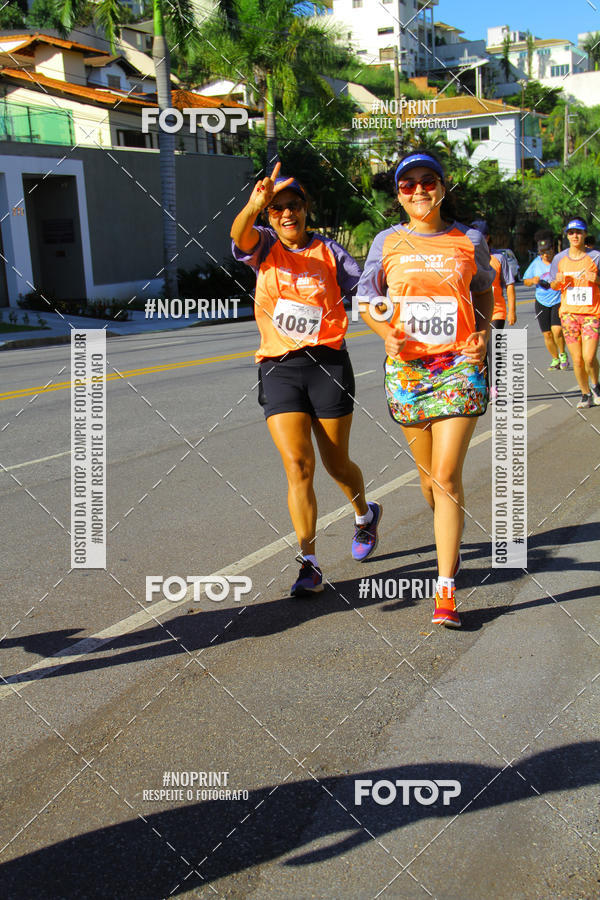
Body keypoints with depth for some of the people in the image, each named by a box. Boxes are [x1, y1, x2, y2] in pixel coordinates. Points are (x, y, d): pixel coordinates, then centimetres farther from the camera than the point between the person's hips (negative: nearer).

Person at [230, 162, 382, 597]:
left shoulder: (328, 251, 6)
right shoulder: (264, 246, 5)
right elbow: (239, 234, -18)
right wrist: (255, 205, -40)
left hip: (327, 364, 0)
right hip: (279, 369, 0)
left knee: (337, 464, 10)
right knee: (298, 466, -9)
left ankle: (366, 515, 42)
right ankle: (309, 564, -1)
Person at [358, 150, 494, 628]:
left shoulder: (469, 240, 5)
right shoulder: (388, 242, 6)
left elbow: (484, 289, 19)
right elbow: (366, 299, 13)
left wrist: (484, 332, 1)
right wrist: (385, 331, -7)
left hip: (460, 365, -2)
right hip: (406, 366, 2)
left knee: (446, 477, -11)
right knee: (428, 474, 12)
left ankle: (446, 592, -6)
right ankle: (450, 540, 44)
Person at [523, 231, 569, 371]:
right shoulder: (536, 262, 3)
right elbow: (525, 281, 10)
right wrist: (533, 280, -12)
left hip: (560, 301, -4)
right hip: (542, 302, 4)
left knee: (557, 330, -19)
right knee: (547, 334, 5)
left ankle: (563, 354, 7)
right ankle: (555, 360, 24)